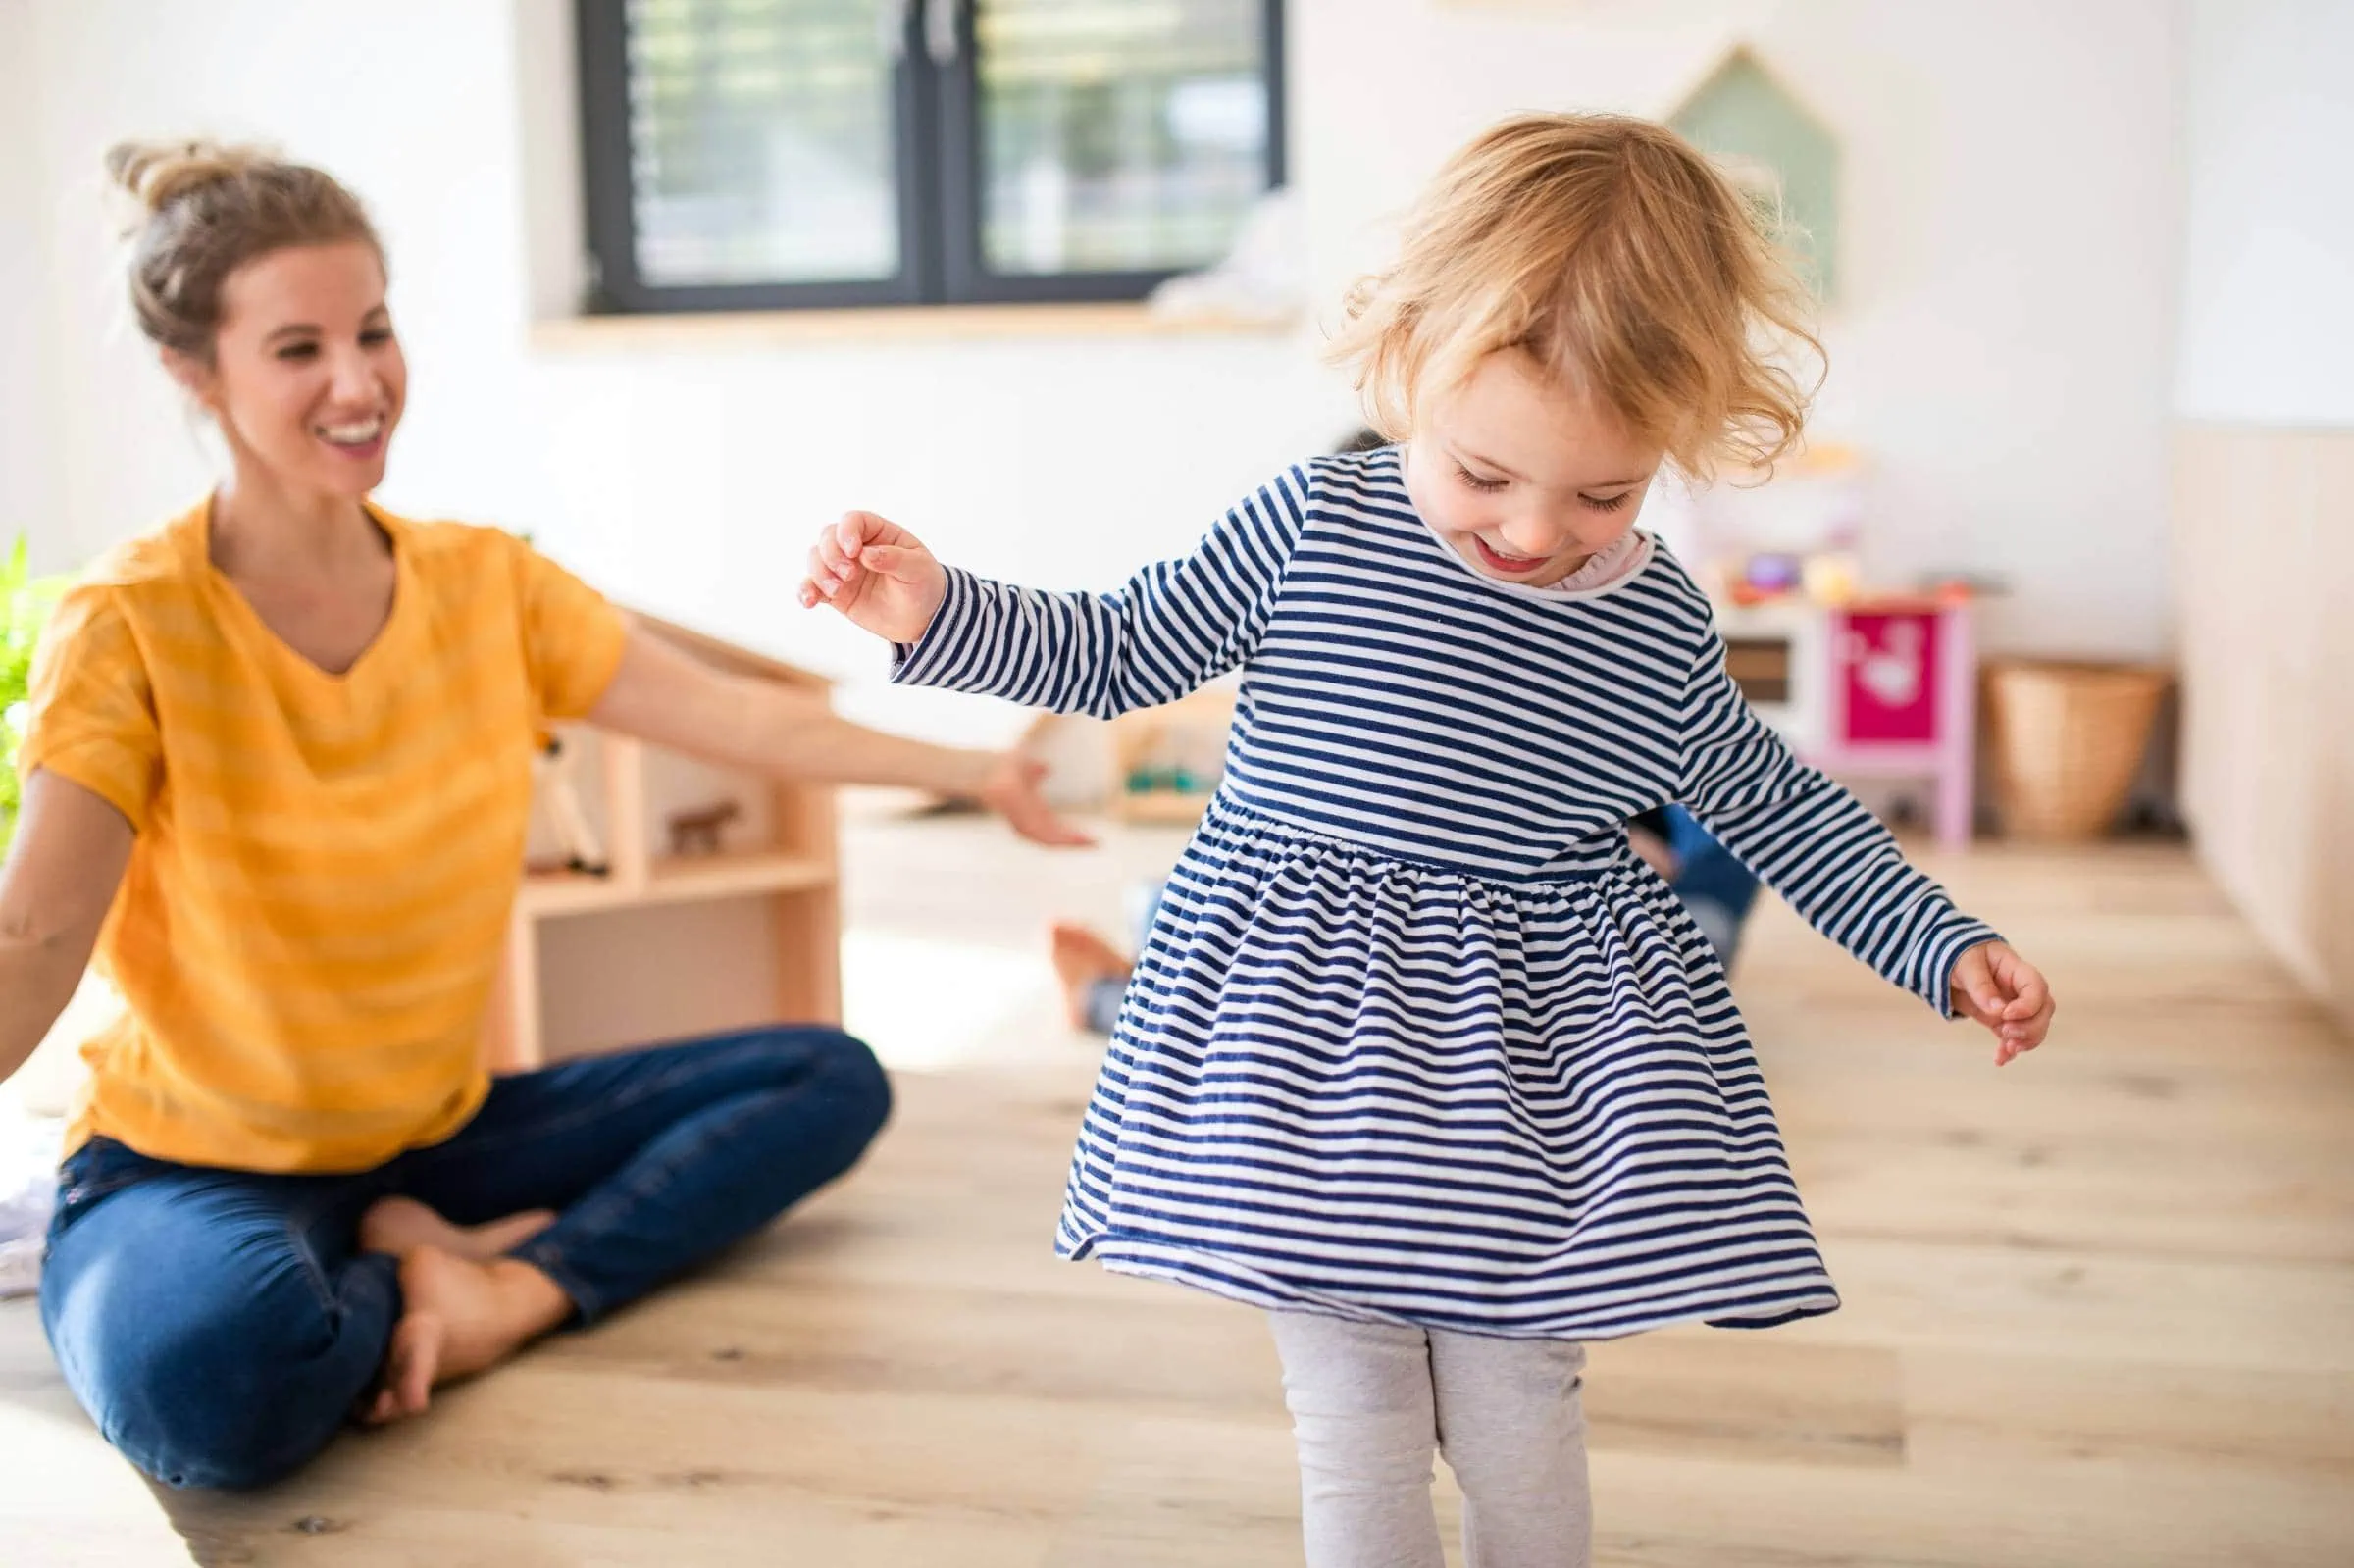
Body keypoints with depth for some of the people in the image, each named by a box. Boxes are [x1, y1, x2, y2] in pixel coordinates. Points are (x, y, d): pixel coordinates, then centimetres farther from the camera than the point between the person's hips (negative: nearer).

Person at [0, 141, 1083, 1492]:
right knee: (212, 1369, -40)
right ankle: (435, 1279, -9)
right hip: (199, 1162, -6)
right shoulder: (133, 628, -15)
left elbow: (742, 717, 3)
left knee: (832, 1081, -2)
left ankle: (520, 1290, -16)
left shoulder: (487, 583, 0)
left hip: (440, 1133, 6)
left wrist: (968, 768, -2)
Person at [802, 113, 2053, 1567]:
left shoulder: (1661, 628, -5)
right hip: (1314, 1036, -1)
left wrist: (1947, 946, 7)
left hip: (1541, 1040, 1)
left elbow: (1781, 810, 10)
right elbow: (1122, 651, 1)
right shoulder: (1310, 525, -10)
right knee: (1356, 1430, 7)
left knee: (1518, 1425, 10)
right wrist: (937, 608, -11)